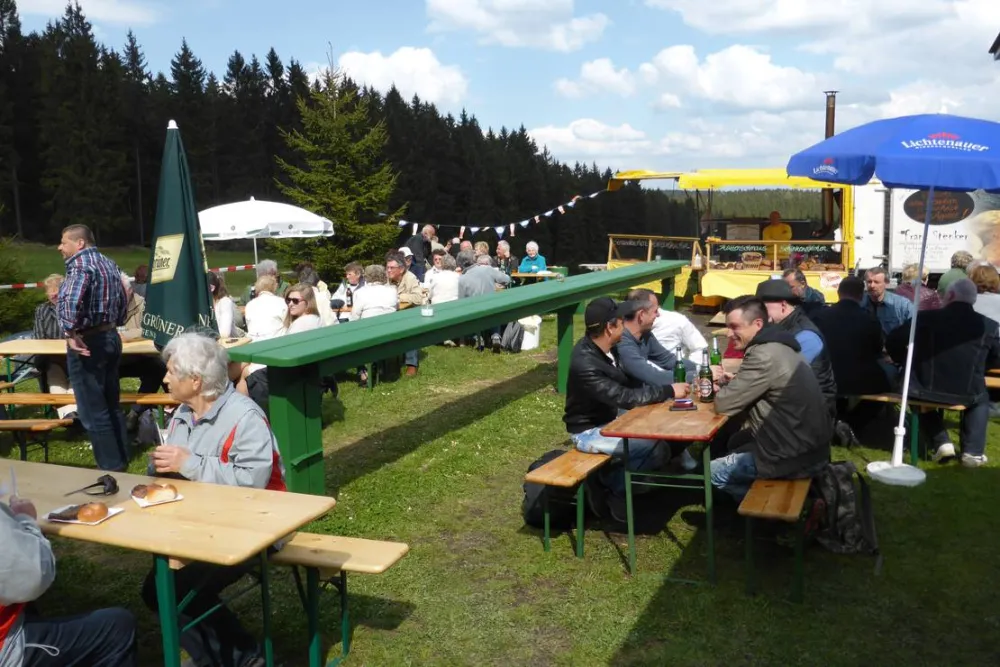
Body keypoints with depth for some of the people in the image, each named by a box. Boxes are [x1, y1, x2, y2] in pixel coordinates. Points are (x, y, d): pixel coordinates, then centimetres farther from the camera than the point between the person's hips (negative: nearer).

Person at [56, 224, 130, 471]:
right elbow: (122, 304, 19)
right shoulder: (109, 264, 13)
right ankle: (122, 459, 25)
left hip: (87, 343, -9)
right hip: (111, 338, 9)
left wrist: (71, 333, -26)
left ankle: (111, 467, 4)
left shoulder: (80, 264, -15)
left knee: (93, 412, -1)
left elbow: (71, 301, -32)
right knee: (111, 405, 17)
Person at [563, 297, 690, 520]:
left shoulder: (605, 348, -4)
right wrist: (669, 392, -22)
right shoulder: (585, 364, -32)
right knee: (653, 446, -21)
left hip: (610, 417, 9)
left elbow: (628, 383, 8)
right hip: (589, 431, -9)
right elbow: (626, 398, -30)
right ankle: (614, 489, 1)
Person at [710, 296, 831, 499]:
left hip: (794, 457, -10)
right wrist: (734, 382, 1)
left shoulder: (764, 356, -23)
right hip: (809, 444, 10)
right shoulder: (776, 346, 8)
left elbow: (724, 404, -19)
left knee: (713, 472, 4)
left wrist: (724, 385, 1)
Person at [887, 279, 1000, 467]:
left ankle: (941, 443, 22)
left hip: (927, 391, -1)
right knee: (981, 397, 35)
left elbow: (892, 342, -2)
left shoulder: (927, 318, -9)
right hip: (968, 395, 1)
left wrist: (909, 363, 15)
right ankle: (973, 452, 22)